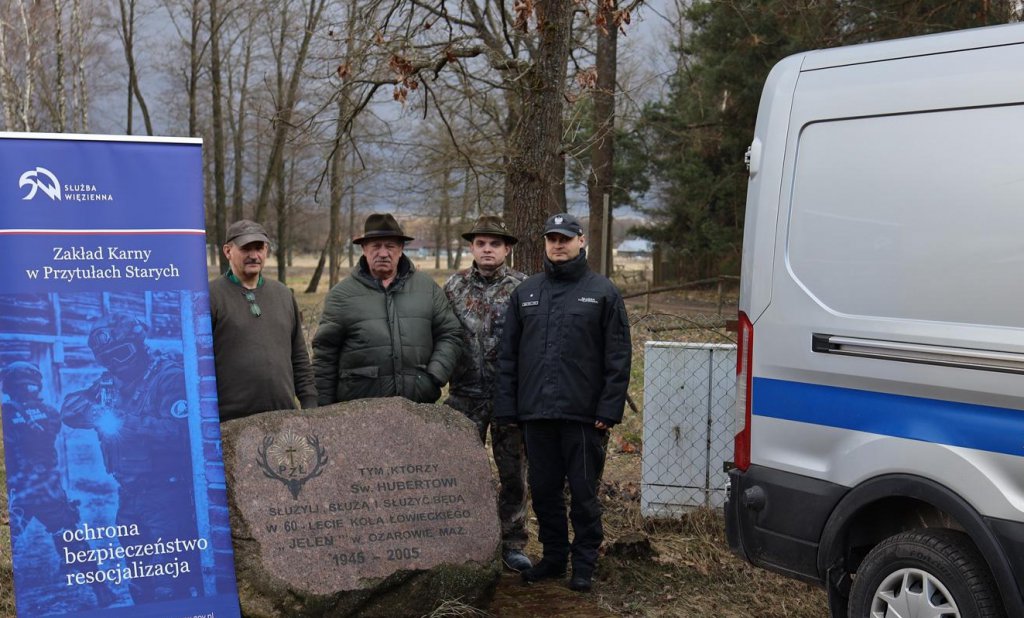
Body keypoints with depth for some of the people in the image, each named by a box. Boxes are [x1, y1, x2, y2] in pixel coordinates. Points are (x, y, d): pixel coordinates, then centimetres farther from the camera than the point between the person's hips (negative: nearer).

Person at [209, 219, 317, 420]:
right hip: (230, 421, -5)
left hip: (284, 418, 5)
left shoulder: (283, 294, 14)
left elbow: (299, 357, 17)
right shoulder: (211, 296, -4)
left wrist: (310, 403, 11)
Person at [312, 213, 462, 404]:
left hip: (419, 405, 2)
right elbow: (325, 354, 4)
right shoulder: (342, 294, 3)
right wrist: (325, 409, 1)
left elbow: (450, 334, 10)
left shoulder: (428, 288, 8)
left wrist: (434, 377, -4)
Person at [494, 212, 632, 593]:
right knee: (543, 490, 12)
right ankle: (554, 557, 27)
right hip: (535, 414, 4)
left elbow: (618, 357, -3)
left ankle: (584, 564, 17)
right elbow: (508, 355, 11)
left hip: (582, 415, -4)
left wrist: (609, 409, -10)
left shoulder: (602, 292, 2)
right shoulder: (525, 293, 12)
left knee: (583, 493, 4)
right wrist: (507, 407, 4)